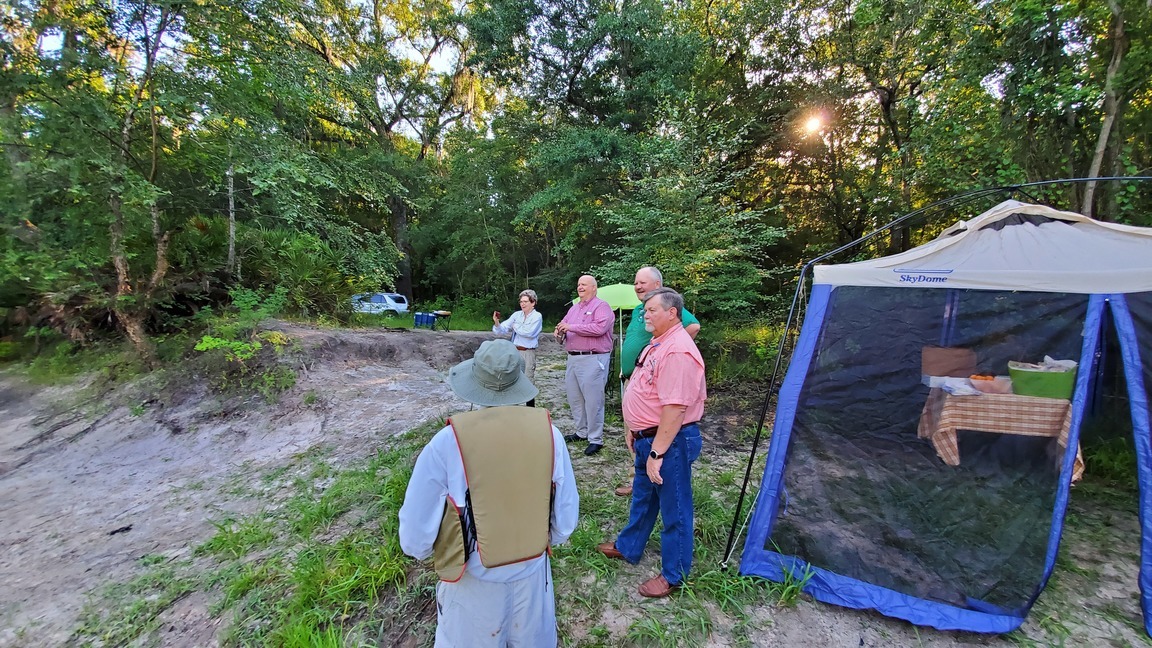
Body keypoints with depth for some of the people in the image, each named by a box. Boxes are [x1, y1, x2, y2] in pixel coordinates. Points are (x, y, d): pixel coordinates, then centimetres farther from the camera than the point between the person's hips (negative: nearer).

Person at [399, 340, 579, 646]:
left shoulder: (448, 442, -23)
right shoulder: (548, 431, -16)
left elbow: (415, 535, -12)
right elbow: (566, 518, -5)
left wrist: (444, 552, 9)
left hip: (475, 581, -2)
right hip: (533, 573, 2)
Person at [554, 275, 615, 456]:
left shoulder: (601, 306, -6)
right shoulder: (574, 308, 19)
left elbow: (599, 327, -22)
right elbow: (564, 326, 20)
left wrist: (571, 327, -18)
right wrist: (560, 334, -6)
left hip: (593, 359, -8)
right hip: (573, 358, 8)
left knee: (593, 400, -3)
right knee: (574, 398, 15)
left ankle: (595, 439, 8)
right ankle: (582, 431, 30)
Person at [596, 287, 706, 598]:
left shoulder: (677, 351, -25)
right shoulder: (657, 344, 9)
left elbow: (675, 408, -28)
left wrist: (657, 453, -25)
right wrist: (635, 431, 19)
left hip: (670, 442, -10)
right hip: (648, 438, 10)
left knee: (674, 509, 9)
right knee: (642, 498, 25)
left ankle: (673, 575, 28)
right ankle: (627, 548, 45)